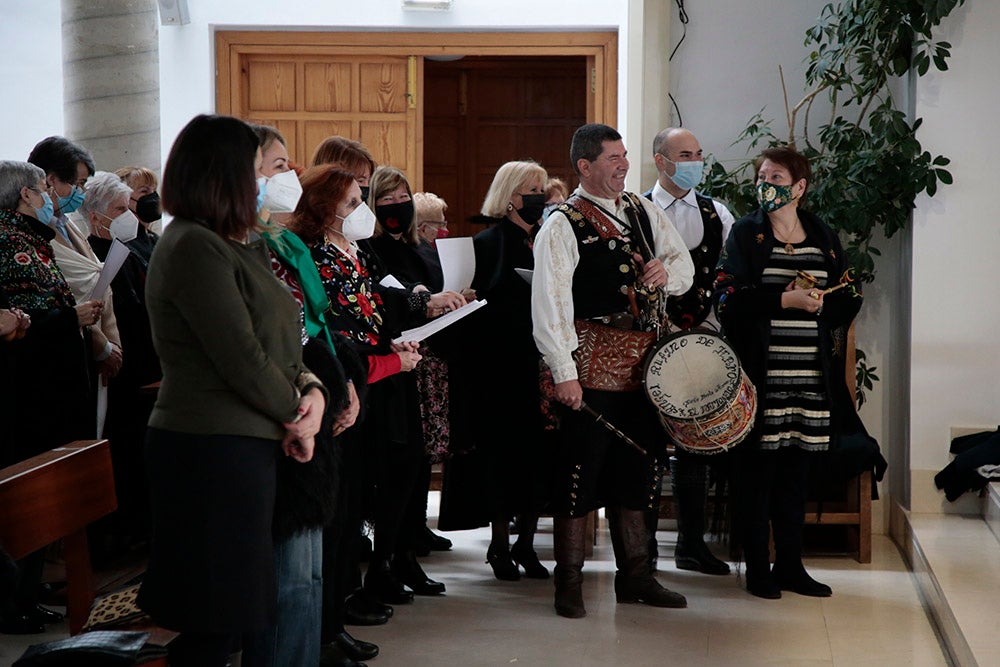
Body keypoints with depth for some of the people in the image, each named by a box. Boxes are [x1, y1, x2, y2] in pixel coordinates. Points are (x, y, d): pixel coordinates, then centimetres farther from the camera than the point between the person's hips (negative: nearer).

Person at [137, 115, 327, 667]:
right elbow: (241, 359, -19)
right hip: (213, 449, -10)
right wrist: (295, 414, -5)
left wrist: (310, 387, -5)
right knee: (215, 621, -5)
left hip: (243, 444, 10)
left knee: (227, 614, 13)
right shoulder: (194, 248, -15)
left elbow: (276, 341, 15)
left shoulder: (238, 245, 16)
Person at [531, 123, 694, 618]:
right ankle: (569, 584, 7)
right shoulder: (563, 225, -9)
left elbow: (684, 264, 21)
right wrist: (563, 372, -19)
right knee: (580, 471, -3)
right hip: (593, 362, -7)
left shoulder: (642, 210, 13)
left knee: (635, 470, 13)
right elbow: (549, 303, -14)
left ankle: (634, 576, 24)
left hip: (644, 359, 7)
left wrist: (667, 272, -3)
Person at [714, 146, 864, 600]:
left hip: (811, 376, 4)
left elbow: (850, 300, 10)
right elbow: (729, 298, -9)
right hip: (761, 374, -3)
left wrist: (819, 303, -10)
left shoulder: (825, 239, 12)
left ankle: (790, 564, 19)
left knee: (796, 470, 9)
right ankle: (757, 568, 8)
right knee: (756, 469, -1)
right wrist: (786, 299, -17)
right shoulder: (745, 233, 2)